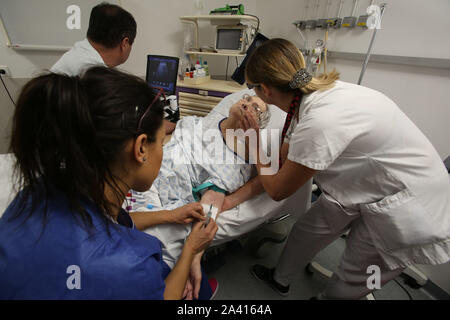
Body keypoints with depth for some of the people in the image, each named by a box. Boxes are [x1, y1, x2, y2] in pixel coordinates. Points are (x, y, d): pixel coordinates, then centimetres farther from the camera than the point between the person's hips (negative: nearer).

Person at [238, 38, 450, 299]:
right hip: (363, 185, 7)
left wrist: (256, 139, -6)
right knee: (306, 230, 16)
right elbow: (281, 161, -1)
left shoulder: (320, 122, -36)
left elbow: (277, 190, -18)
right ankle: (280, 280, 42)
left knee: (350, 283, 12)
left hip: (405, 206, -7)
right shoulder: (311, 95, -10)